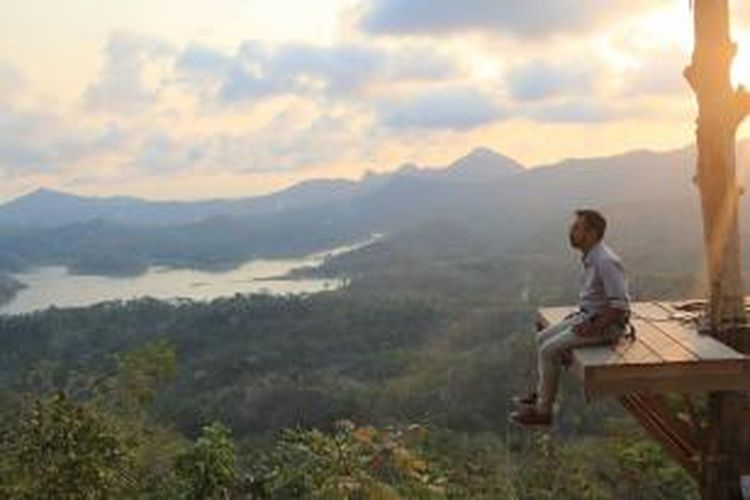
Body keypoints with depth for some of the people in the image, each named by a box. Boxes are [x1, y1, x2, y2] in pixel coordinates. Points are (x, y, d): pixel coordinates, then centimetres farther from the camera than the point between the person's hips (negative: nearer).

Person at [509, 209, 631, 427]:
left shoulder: (606, 261, -24)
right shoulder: (591, 256, 6)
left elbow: (621, 305, -26)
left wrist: (594, 327, -21)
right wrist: (579, 313, 12)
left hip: (606, 324, -10)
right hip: (588, 315, 10)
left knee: (550, 350, -15)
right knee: (542, 338, 8)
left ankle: (543, 410, -4)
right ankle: (541, 394, 17)